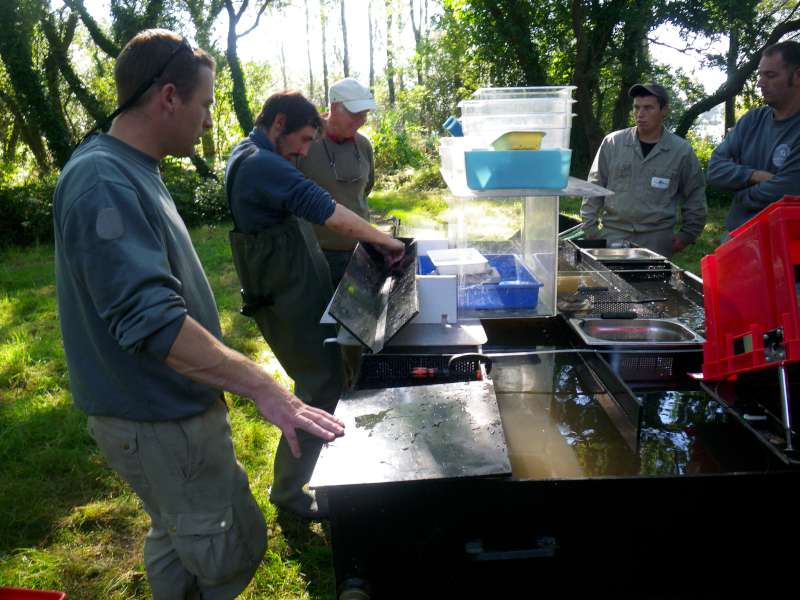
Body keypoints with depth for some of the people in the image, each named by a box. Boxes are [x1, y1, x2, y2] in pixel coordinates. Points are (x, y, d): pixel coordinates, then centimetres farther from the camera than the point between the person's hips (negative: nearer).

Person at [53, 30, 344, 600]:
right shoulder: (104, 183, -24)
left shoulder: (129, 171, 9)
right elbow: (152, 320, -33)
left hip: (166, 406, 10)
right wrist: (261, 386, -32)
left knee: (178, 539, 24)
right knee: (234, 551, 4)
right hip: (161, 423, -10)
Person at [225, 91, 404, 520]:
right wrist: (383, 240, -16)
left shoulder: (246, 158, 12)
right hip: (291, 303, -11)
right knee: (321, 391, -1)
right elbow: (332, 216, -29)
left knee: (323, 380, 21)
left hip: (290, 290, 11)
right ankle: (288, 491, 13)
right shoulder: (263, 165, -21)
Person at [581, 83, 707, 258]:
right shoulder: (612, 143, 4)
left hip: (657, 240, 0)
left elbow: (695, 196, 13)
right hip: (614, 235, 0)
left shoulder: (681, 150, 3)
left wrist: (687, 234, 9)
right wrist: (590, 228, 4)